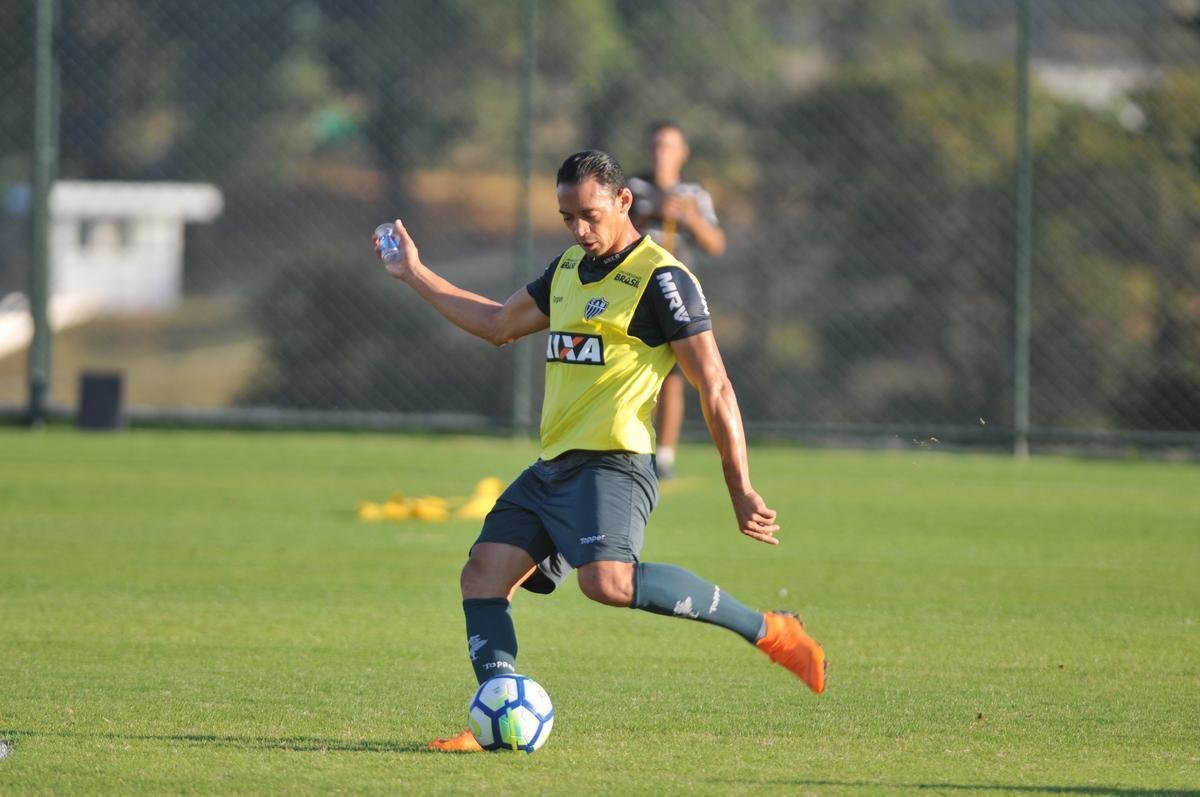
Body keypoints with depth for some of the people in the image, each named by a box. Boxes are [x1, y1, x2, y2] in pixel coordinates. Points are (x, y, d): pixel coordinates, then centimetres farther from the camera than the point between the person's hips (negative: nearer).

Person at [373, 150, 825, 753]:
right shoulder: (569, 268, 17)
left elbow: (715, 390, -11)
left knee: (608, 580, -31)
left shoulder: (660, 279, -9)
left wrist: (741, 492, -14)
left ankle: (765, 630, -21)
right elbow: (498, 324, 33)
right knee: (483, 576, -3)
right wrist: (415, 275, 34)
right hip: (552, 467, 9)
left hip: (613, 465, -9)